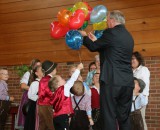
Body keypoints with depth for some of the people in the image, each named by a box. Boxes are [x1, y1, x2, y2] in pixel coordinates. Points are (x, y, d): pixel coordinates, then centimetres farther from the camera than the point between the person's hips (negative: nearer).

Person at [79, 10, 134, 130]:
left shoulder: (111, 33, -7)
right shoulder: (129, 37, 17)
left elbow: (93, 47, 4)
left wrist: (85, 36, 23)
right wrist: (96, 40, 35)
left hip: (112, 81, -7)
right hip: (127, 82, 7)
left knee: (109, 116, -4)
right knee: (124, 117, 11)